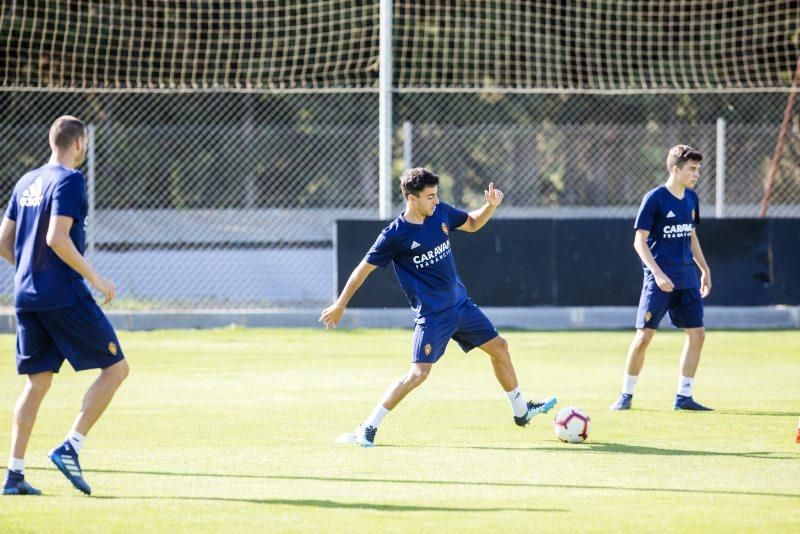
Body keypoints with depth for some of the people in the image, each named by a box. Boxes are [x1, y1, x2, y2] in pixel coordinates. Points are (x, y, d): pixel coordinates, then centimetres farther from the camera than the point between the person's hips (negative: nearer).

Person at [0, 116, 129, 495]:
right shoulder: (69, 180, -10)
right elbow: (57, 238, -20)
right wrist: (96, 279, -14)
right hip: (64, 295, -8)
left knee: (36, 382, 11)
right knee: (115, 368, 0)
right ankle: (70, 448, -9)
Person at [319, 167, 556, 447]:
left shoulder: (441, 213, 0)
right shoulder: (395, 235, -16)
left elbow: (473, 223, 19)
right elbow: (364, 268, -8)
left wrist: (491, 205, -2)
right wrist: (340, 305, -4)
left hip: (460, 305, 7)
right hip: (431, 316, -7)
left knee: (499, 347, 13)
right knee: (418, 373, -18)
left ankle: (521, 410, 34)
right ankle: (367, 429, -12)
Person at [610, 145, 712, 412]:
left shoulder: (691, 198, 10)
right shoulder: (655, 199, -10)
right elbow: (639, 241, -11)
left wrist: (704, 269, 21)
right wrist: (657, 273, -20)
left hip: (687, 279, 7)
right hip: (659, 279, -7)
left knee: (697, 333, 1)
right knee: (644, 335, -7)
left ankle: (683, 396, 8)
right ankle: (626, 394, 7)